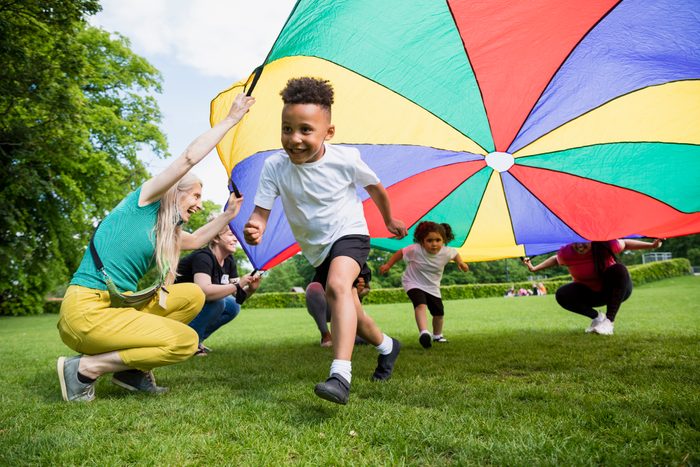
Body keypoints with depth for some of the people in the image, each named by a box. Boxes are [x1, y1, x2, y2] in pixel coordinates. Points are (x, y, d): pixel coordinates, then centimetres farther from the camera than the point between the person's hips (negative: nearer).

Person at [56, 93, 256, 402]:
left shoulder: (165, 231, 17)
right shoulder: (143, 201, -4)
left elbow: (195, 240, 38)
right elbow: (189, 158, -10)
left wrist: (228, 215, 31)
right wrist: (230, 119, -3)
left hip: (120, 305, 9)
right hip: (86, 310, -9)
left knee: (193, 295, 6)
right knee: (186, 341, -16)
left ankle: (132, 369, 6)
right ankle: (84, 368, -7)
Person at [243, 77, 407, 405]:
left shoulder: (345, 159, -21)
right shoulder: (274, 167, -18)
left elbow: (375, 188, -2)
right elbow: (261, 210, -19)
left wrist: (389, 220, 13)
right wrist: (255, 227, -43)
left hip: (349, 234, -4)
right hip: (317, 249, 4)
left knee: (337, 285, -35)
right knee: (348, 313, 17)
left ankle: (341, 375, -38)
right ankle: (386, 346, 46)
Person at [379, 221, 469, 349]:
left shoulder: (446, 252, -20)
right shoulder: (415, 250, -30)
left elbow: (455, 253, 5)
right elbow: (401, 253, -12)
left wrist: (460, 263, -5)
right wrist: (388, 265, -7)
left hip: (432, 286, 4)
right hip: (413, 283, -4)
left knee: (439, 313, 12)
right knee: (421, 305, -31)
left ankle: (437, 335, 38)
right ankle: (423, 332, -40)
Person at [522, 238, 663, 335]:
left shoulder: (606, 245, -26)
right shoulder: (566, 253, -22)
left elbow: (625, 244, -6)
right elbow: (555, 259, 1)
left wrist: (652, 245, -13)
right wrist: (534, 268, -7)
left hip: (617, 291, -1)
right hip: (590, 293, 2)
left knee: (619, 269, -34)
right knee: (561, 295, -23)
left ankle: (609, 320, -26)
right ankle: (596, 317, 0)